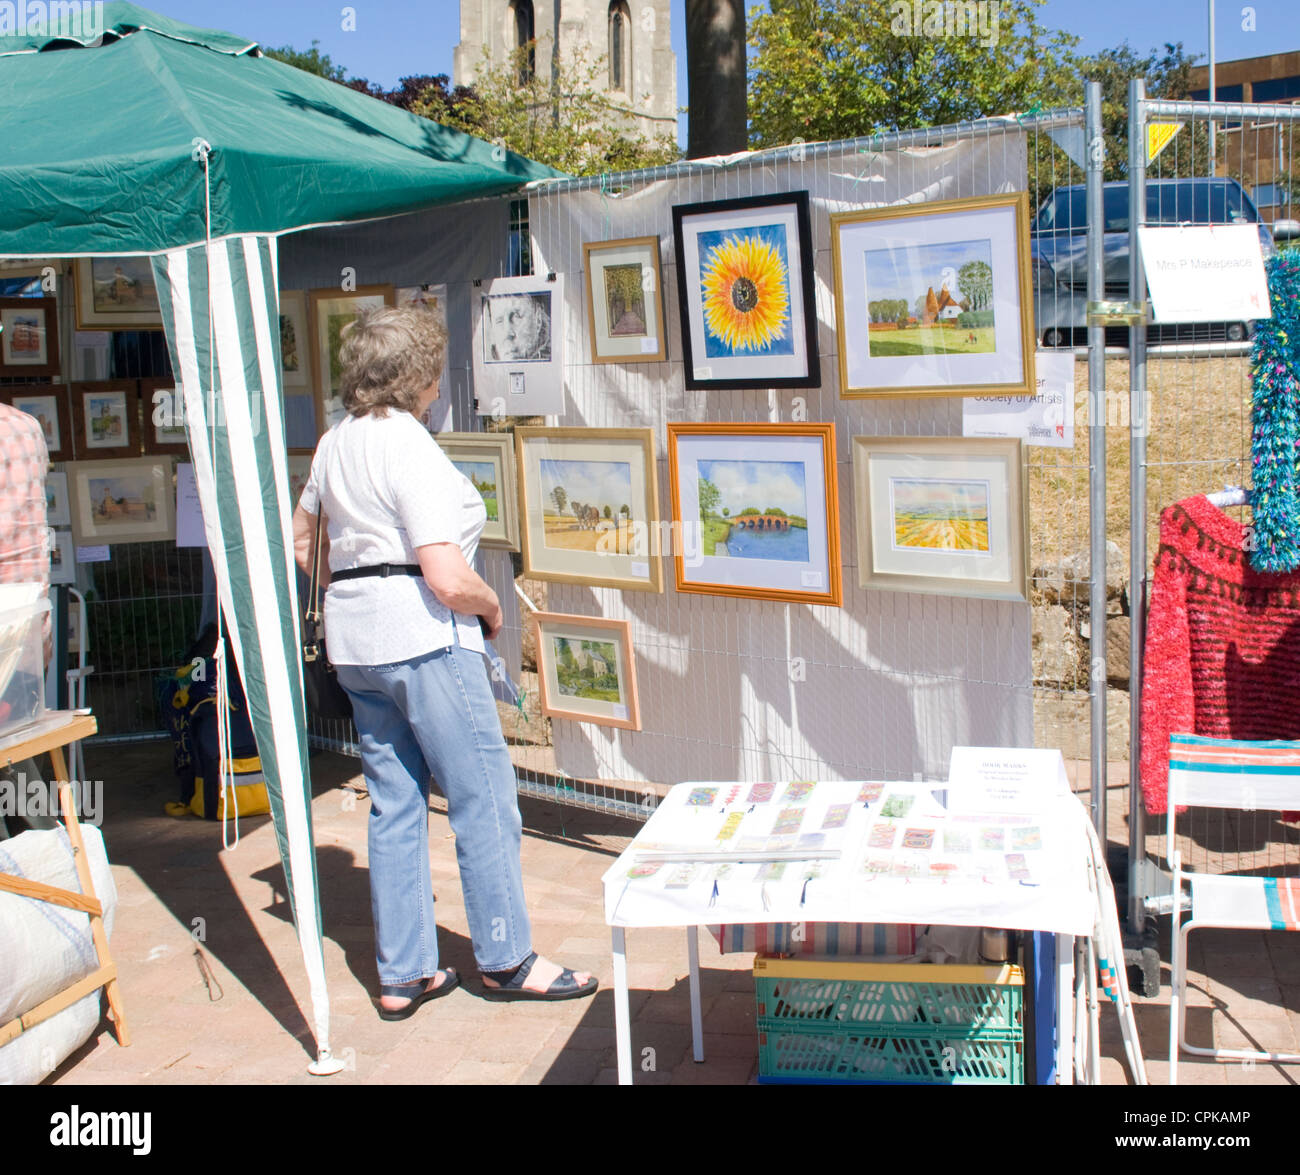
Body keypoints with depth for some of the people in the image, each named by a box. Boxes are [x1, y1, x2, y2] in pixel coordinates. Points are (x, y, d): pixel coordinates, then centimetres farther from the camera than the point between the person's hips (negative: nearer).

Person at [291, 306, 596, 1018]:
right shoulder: (412, 450, -16)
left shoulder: (334, 444, 10)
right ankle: (506, 959, 15)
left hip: (354, 640, 9)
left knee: (394, 803, 13)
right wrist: (493, 608, -4)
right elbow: (448, 578, -22)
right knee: (484, 798, 3)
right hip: (424, 637, -9)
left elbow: (303, 545, 21)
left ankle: (402, 975, 20)